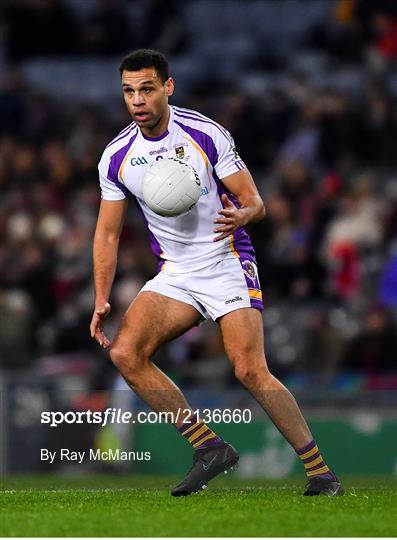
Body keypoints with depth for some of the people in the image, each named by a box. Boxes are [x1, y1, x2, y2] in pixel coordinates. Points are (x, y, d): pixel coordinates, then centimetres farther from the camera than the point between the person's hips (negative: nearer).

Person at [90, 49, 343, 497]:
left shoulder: (206, 135, -11)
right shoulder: (116, 157, 0)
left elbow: (255, 203, -7)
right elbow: (107, 232, 8)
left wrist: (241, 216, -32)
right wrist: (101, 301, -2)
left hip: (227, 263, -5)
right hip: (174, 273, 5)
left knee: (250, 371, -19)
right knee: (125, 354, -17)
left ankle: (320, 472, -9)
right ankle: (209, 449, -8)